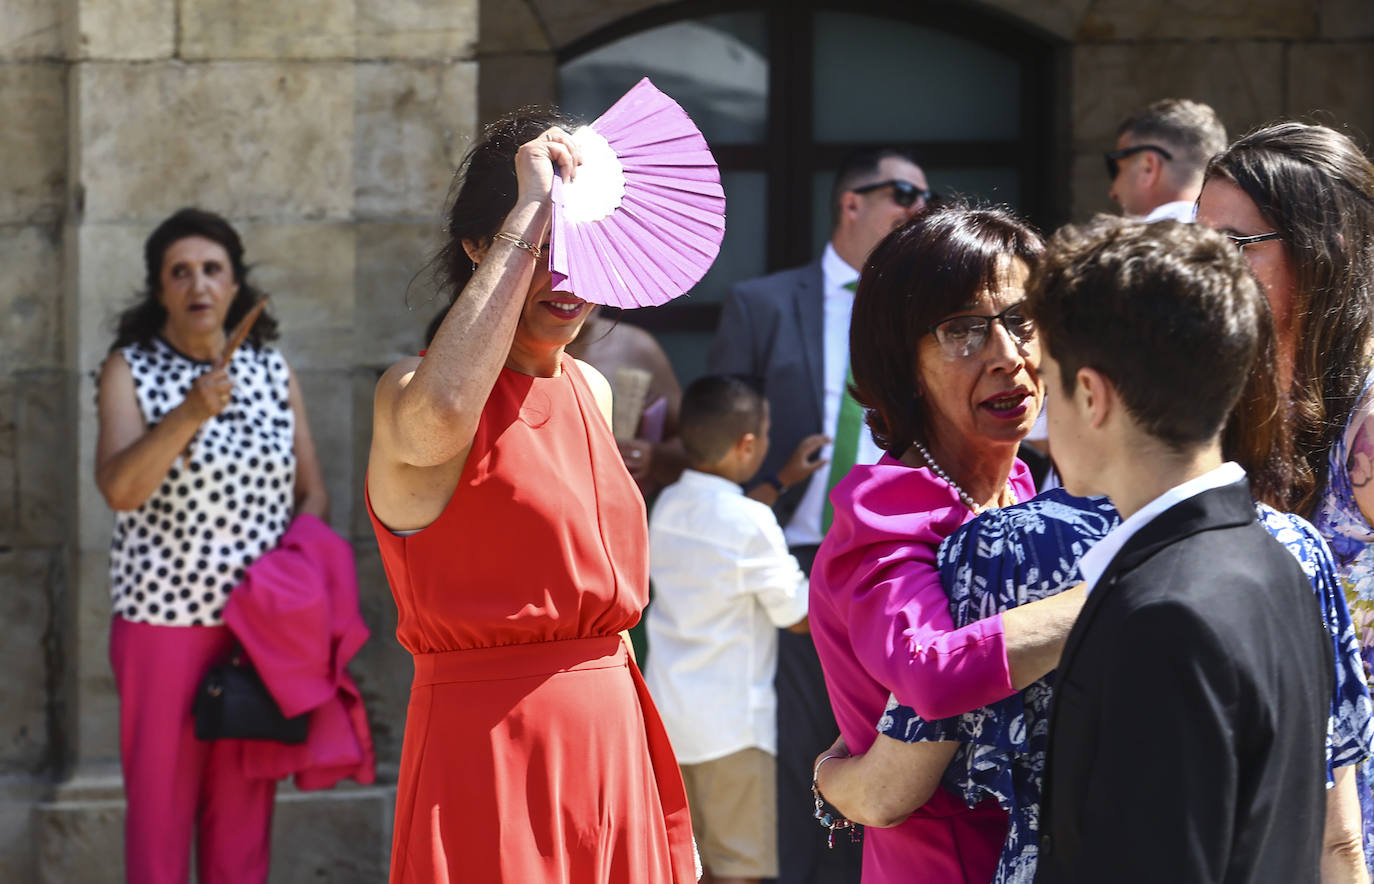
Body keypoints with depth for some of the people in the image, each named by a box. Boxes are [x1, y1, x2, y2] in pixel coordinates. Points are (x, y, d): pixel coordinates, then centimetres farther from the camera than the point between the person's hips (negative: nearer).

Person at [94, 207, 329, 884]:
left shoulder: (272, 372, 7)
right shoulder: (129, 370, -3)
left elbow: (312, 493, 10)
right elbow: (120, 488, -18)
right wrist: (190, 412, -30)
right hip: (163, 618, -3)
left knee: (245, 808, 6)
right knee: (160, 804, -1)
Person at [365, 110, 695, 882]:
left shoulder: (590, 390, 13)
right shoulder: (411, 391, -10)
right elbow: (439, 417, -37)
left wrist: (667, 816, 19)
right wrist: (533, 209, -28)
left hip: (612, 751, 7)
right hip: (495, 759, -7)